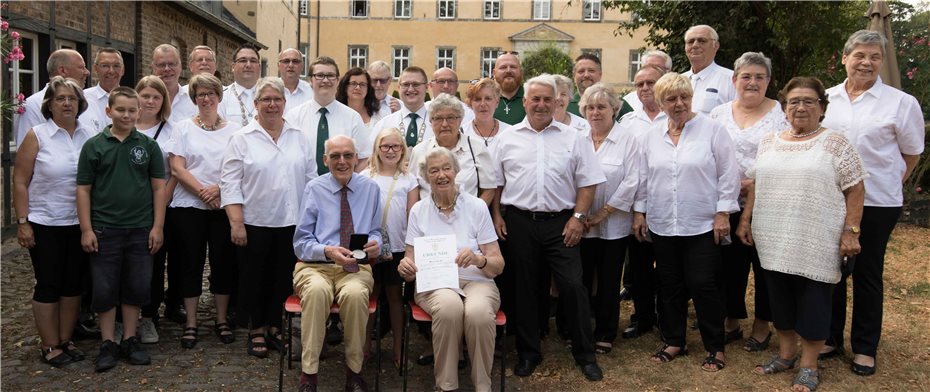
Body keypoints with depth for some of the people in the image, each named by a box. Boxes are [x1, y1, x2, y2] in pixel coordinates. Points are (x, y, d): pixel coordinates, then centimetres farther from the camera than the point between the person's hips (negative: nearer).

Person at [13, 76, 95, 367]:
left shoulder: (90, 136, 3)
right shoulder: (37, 136, -5)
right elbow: (20, 182, -5)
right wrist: (22, 222, -9)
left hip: (80, 224, 3)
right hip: (45, 225, -3)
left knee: (73, 283, 10)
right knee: (48, 285, 4)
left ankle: (65, 341, 24)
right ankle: (49, 347, 16)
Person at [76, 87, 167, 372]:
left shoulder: (148, 145, 4)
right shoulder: (94, 146, 1)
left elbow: (159, 187, 3)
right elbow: (84, 189, 1)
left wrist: (157, 227, -3)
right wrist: (86, 229, -5)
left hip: (141, 230, 1)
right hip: (104, 230, -1)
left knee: (136, 287, 8)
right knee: (104, 289, 5)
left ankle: (130, 341, 22)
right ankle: (107, 345, 18)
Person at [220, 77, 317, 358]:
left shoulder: (299, 138, 9)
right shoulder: (242, 139, -1)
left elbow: (311, 179, 11)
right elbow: (230, 184, -5)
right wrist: (236, 223, -11)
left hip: (292, 222, 3)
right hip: (255, 222, -2)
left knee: (284, 277, 9)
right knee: (255, 278, 7)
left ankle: (274, 327, 25)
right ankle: (256, 332, 22)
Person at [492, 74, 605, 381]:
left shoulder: (572, 138, 6)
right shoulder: (508, 138, 8)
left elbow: (587, 182, 4)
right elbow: (495, 182, 11)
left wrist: (578, 217, -5)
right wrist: (496, 215, 3)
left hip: (561, 223, -1)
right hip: (519, 222, 1)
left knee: (573, 286, -3)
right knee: (524, 288, 9)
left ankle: (585, 354, 13)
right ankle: (528, 352, 23)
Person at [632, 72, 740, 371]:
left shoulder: (712, 129, -4)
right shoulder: (652, 136, 9)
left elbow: (729, 175, -5)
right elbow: (643, 178, 14)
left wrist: (723, 213, -9)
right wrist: (640, 211, 11)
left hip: (703, 224, -4)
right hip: (662, 224, 4)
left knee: (703, 285, -1)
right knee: (669, 285, 11)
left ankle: (715, 347, 16)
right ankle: (673, 341, 26)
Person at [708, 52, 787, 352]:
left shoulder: (781, 113, -1)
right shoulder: (718, 114, 8)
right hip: (729, 204, 3)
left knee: (765, 265, 7)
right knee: (731, 264, 10)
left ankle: (762, 325, 23)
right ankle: (731, 321, 25)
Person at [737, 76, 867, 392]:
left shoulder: (835, 143, -4)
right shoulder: (769, 142, 10)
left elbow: (855, 190, -5)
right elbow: (755, 184, 14)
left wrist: (850, 232, -11)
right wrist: (745, 220, 9)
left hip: (816, 243, -4)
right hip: (774, 241, 4)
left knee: (813, 302, 4)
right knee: (780, 297, 13)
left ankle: (808, 365, 17)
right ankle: (786, 354, 29)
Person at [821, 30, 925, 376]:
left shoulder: (901, 103, -3)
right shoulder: (826, 98, 4)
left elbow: (912, 154, 5)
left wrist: (888, 183, 4)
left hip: (876, 201, -2)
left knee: (867, 273, 8)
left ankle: (865, 348, 22)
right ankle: (830, 337, 26)